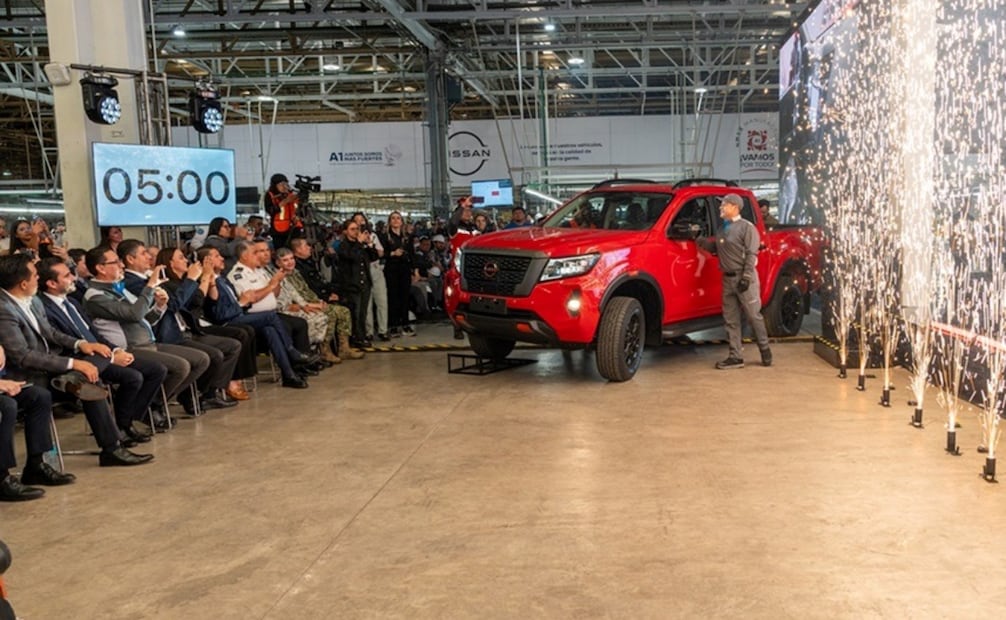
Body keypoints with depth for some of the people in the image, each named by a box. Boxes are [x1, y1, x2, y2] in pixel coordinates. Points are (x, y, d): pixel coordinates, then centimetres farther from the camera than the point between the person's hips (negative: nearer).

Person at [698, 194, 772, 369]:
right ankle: (736, 356, 11)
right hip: (728, 278, 7)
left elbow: (751, 254, -12)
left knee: (754, 316, 0)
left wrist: (746, 277, -19)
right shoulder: (722, 229, 15)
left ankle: (765, 350, 14)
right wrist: (703, 243, 2)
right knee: (731, 320, 7)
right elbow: (717, 249, 19)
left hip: (744, 278, -7)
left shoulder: (746, 227, -7)